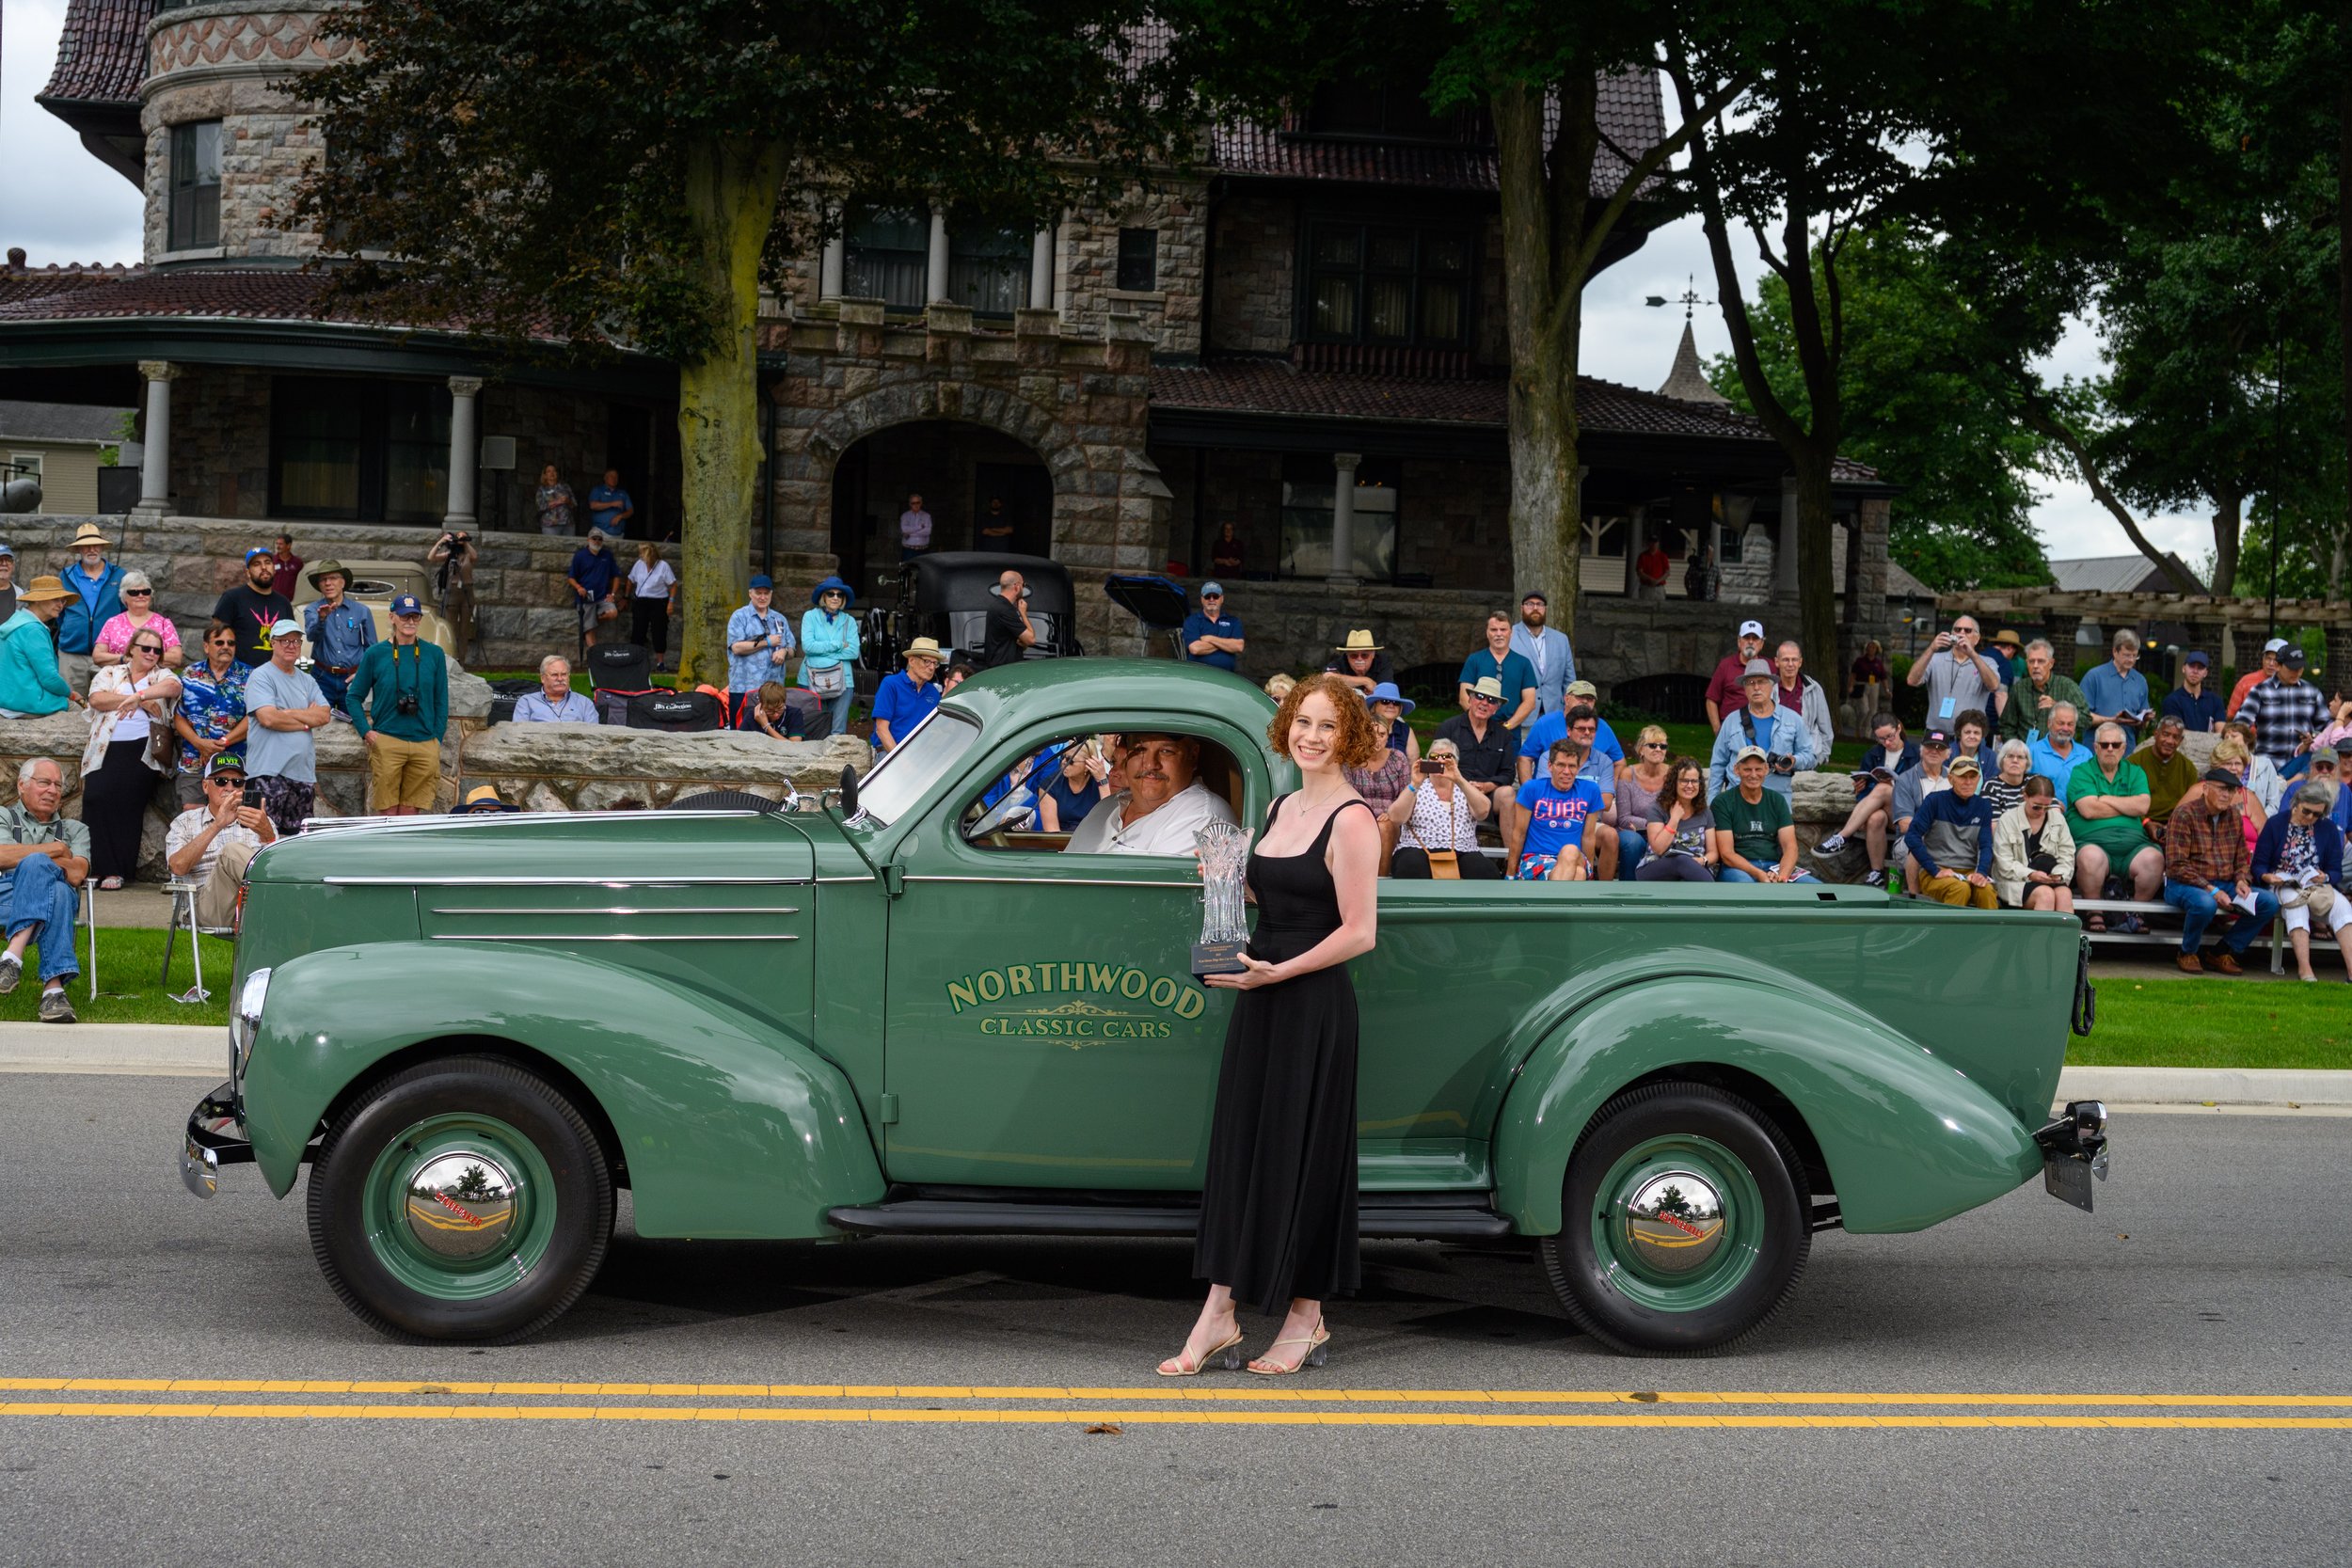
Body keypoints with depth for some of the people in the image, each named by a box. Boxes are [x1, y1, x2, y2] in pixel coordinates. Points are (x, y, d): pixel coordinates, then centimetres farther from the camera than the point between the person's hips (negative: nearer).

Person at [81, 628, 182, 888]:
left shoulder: (162, 675, 17)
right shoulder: (110, 673, 19)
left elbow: (173, 686, -8)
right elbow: (97, 699, -1)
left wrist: (138, 695, -22)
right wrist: (143, 702, -5)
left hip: (142, 750, -1)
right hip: (107, 750, 1)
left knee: (126, 801, -17)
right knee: (96, 796, -18)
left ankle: (116, 871, -10)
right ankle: (94, 868, -11)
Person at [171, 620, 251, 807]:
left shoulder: (248, 676, 4)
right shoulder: (189, 675, 11)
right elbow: (177, 716, 7)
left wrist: (224, 742, -13)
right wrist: (199, 743, -10)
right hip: (192, 765, 2)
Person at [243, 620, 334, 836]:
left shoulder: (307, 681, 17)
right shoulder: (261, 677, -3)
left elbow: (325, 716, 4)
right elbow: (268, 718, -16)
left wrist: (288, 713, -7)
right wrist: (306, 720, -3)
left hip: (304, 772, 7)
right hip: (270, 772, -7)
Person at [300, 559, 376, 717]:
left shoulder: (362, 611, 6)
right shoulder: (312, 609, 3)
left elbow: (372, 649, 8)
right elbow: (311, 635, -18)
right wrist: (321, 618, -37)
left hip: (351, 680, 1)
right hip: (322, 678, -1)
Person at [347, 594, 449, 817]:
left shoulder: (434, 654, 8)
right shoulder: (375, 654, 4)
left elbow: (441, 702, 12)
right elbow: (354, 698, 10)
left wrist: (437, 740, 6)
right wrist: (366, 732, -2)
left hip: (424, 744, 1)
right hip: (387, 742, -1)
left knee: (410, 812, 4)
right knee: (389, 811, -2)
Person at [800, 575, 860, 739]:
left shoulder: (849, 621, 10)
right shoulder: (810, 616, 6)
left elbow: (853, 652, -2)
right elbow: (807, 646, -8)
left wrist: (822, 650, -7)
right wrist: (838, 645, -5)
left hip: (842, 681, 1)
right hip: (812, 681, -1)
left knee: (838, 731, -2)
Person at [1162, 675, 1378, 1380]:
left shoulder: (1352, 821, -11)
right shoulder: (1280, 808, 13)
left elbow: (1359, 932, -16)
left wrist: (1279, 971, -19)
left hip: (1314, 1004, -8)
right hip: (1259, 998, 8)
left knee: (1300, 1155, 0)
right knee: (1237, 1146, 6)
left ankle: (1306, 1320, 14)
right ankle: (1219, 1315, 11)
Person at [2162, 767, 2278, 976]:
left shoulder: (2233, 816, 12)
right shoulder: (2185, 814, -9)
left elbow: (2242, 859, 21)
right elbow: (2176, 865, -16)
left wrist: (2242, 881, -2)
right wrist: (2210, 890, -21)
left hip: (2225, 886, 7)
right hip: (2184, 885, -7)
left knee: (2270, 901, -13)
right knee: (2205, 903, -40)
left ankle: (2223, 954, -3)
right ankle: (2187, 953, -9)